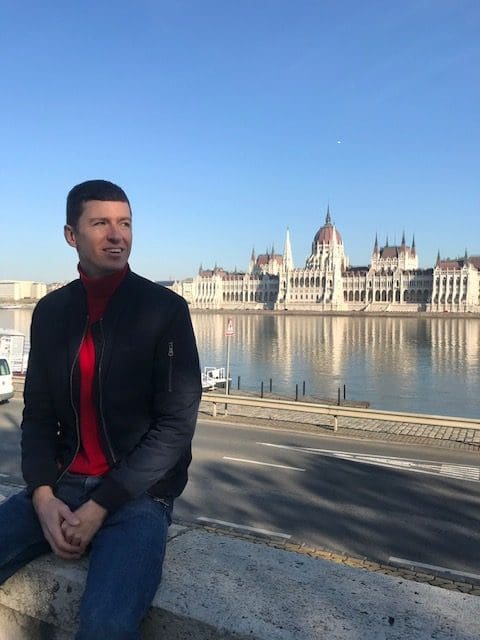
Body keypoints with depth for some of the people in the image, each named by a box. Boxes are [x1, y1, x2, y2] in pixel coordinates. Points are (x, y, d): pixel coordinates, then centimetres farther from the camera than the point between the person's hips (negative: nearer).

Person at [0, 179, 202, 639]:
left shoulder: (164, 309, -8)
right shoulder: (50, 311, 6)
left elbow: (176, 425, -11)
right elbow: (37, 414, 8)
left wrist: (100, 507, -15)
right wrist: (43, 496, -9)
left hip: (138, 494, -4)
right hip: (61, 485, 5)